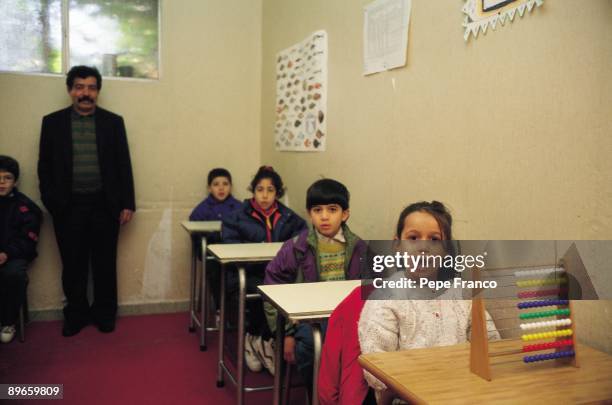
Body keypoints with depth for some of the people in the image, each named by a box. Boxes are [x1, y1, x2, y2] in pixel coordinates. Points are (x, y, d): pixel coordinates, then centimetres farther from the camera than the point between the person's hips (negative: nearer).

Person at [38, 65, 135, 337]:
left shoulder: (113, 122, 5)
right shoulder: (52, 122, 5)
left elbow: (123, 164, 2)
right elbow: (45, 166, 5)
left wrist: (127, 203, -2)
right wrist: (50, 202, -3)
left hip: (104, 205, 0)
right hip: (68, 206, 0)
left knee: (105, 264, 8)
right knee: (73, 265, 8)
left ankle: (105, 314, 22)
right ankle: (76, 315, 24)